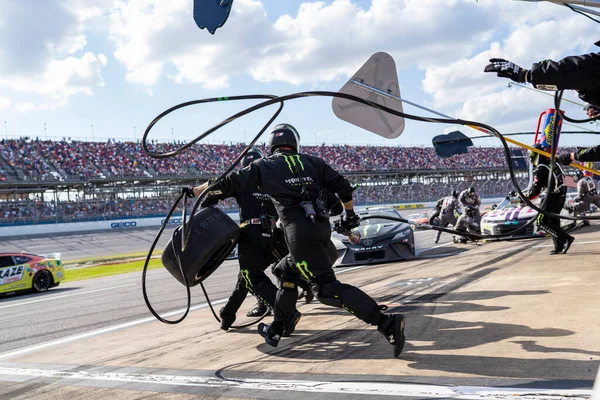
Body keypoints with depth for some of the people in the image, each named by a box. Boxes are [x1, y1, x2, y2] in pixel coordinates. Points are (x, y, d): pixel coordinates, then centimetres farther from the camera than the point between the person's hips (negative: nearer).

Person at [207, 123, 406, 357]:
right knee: (290, 275, 24)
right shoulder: (312, 162, 18)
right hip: (322, 227, 6)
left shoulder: (264, 166, 9)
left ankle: (387, 323, -19)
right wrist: (350, 215, 29)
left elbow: (231, 183, 11)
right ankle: (275, 331, 33)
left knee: (327, 289, -8)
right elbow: (343, 187, 12)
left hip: (299, 230, -6)